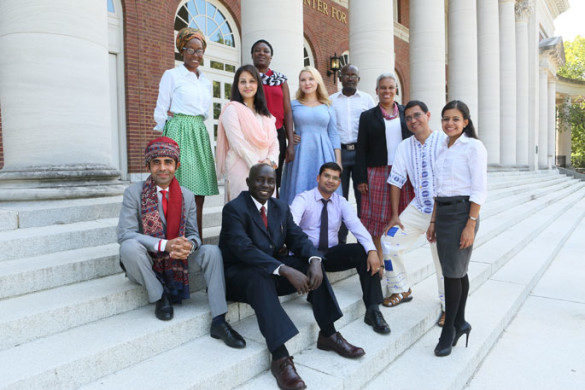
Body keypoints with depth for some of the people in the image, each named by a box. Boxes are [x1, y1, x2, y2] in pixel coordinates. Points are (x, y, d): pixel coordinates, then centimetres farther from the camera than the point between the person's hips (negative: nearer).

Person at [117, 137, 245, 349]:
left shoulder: (187, 196, 1)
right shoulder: (134, 192, -9)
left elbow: (193, 234, 1)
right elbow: (124, 234, -18)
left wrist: (188, 246, -27)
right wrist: (164, 245, -32)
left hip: (176, 261, 3)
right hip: (146, 263, -2)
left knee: (212, 251, -22)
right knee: (130, 247, -34)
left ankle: (219, 321, -21)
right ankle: (160, 297, -10)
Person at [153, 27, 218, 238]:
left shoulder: (205, 81, 19)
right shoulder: (171, 75, 3)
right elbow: (161, 111, 2)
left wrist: (194, 127, 16)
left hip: (200, 135, 5)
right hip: (179, 134, -5)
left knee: (199, 195, 2)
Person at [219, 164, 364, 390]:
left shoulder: (281, 208, 7)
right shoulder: (234, 209, -15)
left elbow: (298, 239, 0)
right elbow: (244, 249, -28)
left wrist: (314, 260, -24)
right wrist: (285, 270, -38)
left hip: (272, 270, 7)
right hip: (237, 274, -6)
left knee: (312, 266, -13)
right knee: (261, 277, -38)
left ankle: (328, 335, -2)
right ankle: (280, 358, -38)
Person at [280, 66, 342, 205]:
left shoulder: (327, 106, 11)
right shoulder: (293, 105, 8)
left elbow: (334, 134, 9)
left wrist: (338, 161, 3)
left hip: (323, 155, 1)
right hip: (300, 155, -1)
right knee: (299, 194, -1)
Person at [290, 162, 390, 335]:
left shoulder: (341, 202, 5)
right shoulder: (303, 199, -7)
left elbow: (357, 226, -11)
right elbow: (291, 223, -27)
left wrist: (372, 251, -29)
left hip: (331, 254, 4)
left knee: (364, 253, -21)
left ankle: (373, 310, -21)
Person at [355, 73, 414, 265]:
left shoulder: (406, 113, 10)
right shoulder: (368, 116, 5)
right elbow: (361, 149, 1)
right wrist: (361, 178, -6)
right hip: (378, 173, -2)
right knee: (378, 217, 1)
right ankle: (378, 260, 13)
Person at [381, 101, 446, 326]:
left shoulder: (444, 141, -9)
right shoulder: (405, 146, 5)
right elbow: (396, 180, 7)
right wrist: (395, 215, 5)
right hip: (417, 208, 5)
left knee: (443, 257, -2)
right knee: (389, 242, -1)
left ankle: (447, 307, 22)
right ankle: (402, 290, 20)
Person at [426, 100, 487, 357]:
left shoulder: (473, 147, -7)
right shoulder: (443, 148, 15)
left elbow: (479, 190, -12)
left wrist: (470, 225, -17)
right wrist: (433, 222, 15)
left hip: (461, 212, -7)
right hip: (442, 213, 7)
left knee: (453, 272, -4)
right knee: (457, 271, 14)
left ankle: (449, 331, 10)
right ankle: (460, 323, 26)